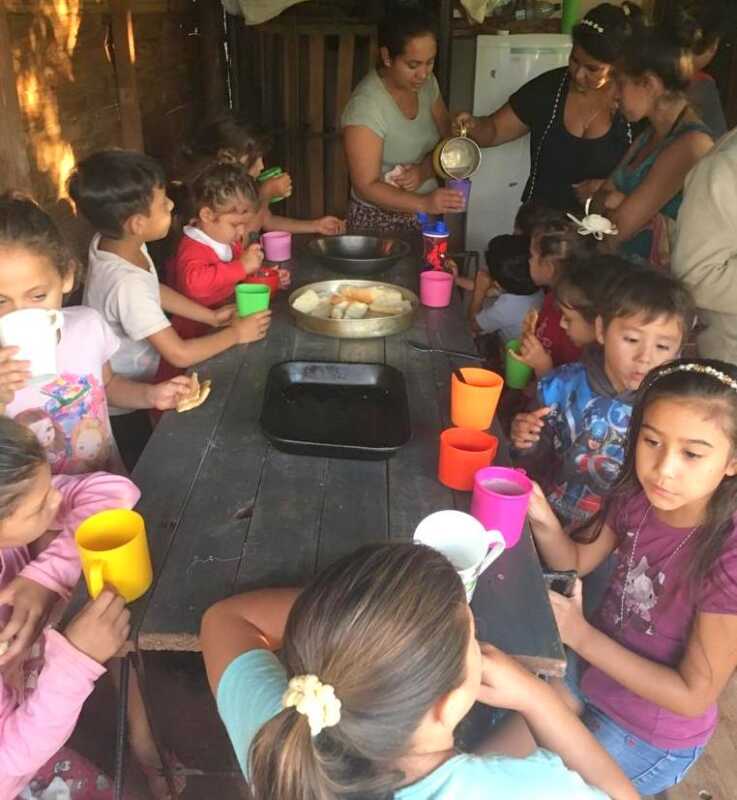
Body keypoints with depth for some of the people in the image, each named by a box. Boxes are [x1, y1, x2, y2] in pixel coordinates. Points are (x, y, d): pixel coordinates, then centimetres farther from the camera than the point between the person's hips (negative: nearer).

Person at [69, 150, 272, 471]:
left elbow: (154, 291, 7)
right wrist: (236, 334, -19)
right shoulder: (127, 284, -38)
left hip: (123, 392, 8)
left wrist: (211, 316, 1)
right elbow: (181, 354, -33)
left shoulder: (112, 241, -12)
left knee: (147, 463, 26)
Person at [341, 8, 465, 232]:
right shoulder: (365, 106, -22)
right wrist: (424, 203, -37)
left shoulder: (427, 83, -1)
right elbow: (366, 187, -24)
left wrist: (424, 170, -16)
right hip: (380, 221, -5)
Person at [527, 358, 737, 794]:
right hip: (589, 671, 5)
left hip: (651, 736, -5)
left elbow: (693, 696, -23)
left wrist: (580, 634, -26)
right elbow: (576, 562, -1)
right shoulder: (637, 497, -18)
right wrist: (544, 521, -22)